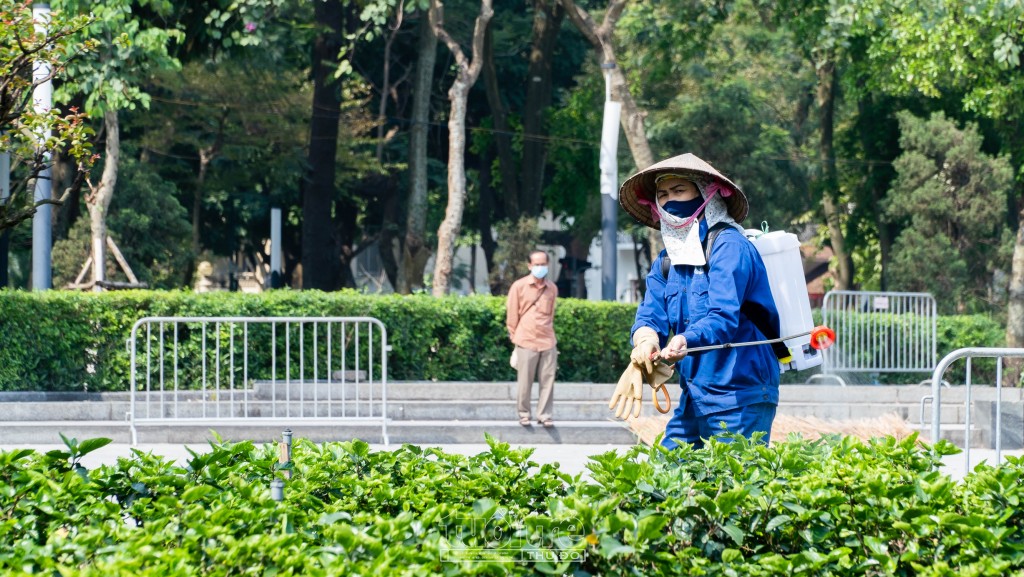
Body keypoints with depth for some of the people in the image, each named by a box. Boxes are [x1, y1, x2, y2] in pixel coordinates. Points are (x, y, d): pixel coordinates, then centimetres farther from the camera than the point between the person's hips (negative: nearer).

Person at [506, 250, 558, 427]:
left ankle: (544, 415, 7)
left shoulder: (552, 288, 8)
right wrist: (515, 338, 6)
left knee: (547, 381, 0)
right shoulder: (519, 286, 1)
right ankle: (523, 414, 13)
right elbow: (512, 315, 5)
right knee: (524, 382, 1)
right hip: (526, 342, -2)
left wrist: (549, 335, 14)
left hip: (548, 341, 2)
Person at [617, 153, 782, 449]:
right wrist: (646, 341, -21)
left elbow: (724, 317, -22)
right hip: (693, 399, 8)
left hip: (739, 398, -8)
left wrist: (685, 342, -41)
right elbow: (650, 315, 3)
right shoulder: (666, 261, 15)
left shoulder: (728, 247, -10)